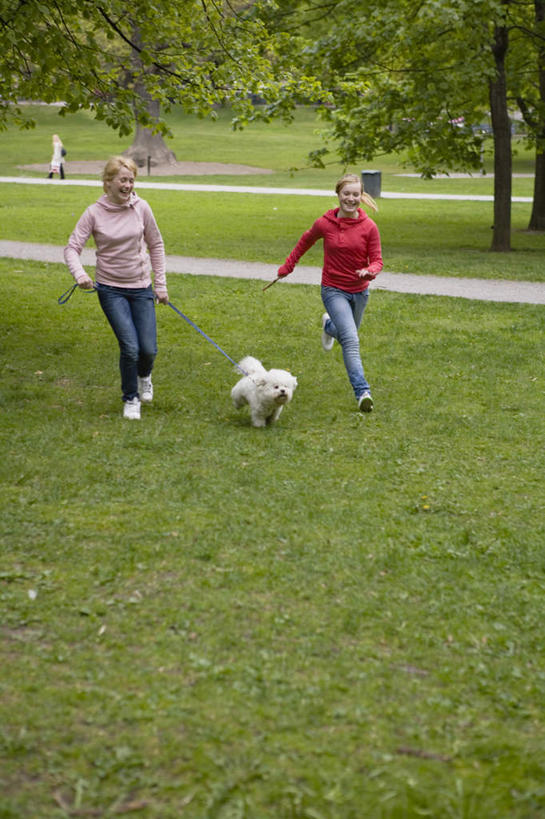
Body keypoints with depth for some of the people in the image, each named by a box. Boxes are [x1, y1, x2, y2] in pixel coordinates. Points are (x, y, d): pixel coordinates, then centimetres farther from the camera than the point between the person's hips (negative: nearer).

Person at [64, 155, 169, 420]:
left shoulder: (141, 208, -4)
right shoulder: (94, 213, -8)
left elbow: (156, 245, 7)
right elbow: (72, 247, -8)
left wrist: (161, 284, 6)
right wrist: (79, 273, -29)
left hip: (141, 288, 2)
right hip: (110, 289, -2)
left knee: (148, 349, -2)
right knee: (130, 347, -12)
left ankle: (144, 376, 37)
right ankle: (130, 399, 14)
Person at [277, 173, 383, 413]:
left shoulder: (369, 227, -9)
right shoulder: (324, 224, -10)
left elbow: (377, 260, -4)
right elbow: (305, 241, 10)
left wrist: (370, 271, -27)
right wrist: (288, 266, 14)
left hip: (359, 291, 3)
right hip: (334, 291, -3)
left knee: (348, 333, 25)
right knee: (351, 340, -19)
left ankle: (329, 325, 61)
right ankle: (363, 393, -22)